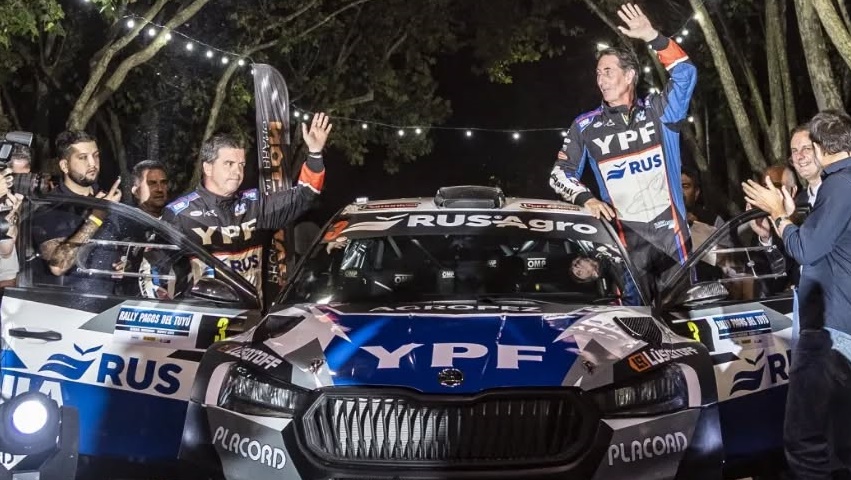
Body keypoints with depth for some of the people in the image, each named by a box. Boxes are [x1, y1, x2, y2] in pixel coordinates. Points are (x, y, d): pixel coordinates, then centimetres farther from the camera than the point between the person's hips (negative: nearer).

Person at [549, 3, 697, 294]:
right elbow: (561, 173, 11)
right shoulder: (586, 126, 7)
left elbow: (686, 75, -6)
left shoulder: (657, 111, 7)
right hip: (626, 236, -1)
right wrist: (586, 198, -7)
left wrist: (652, 37, -16)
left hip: (670, 230, 1)